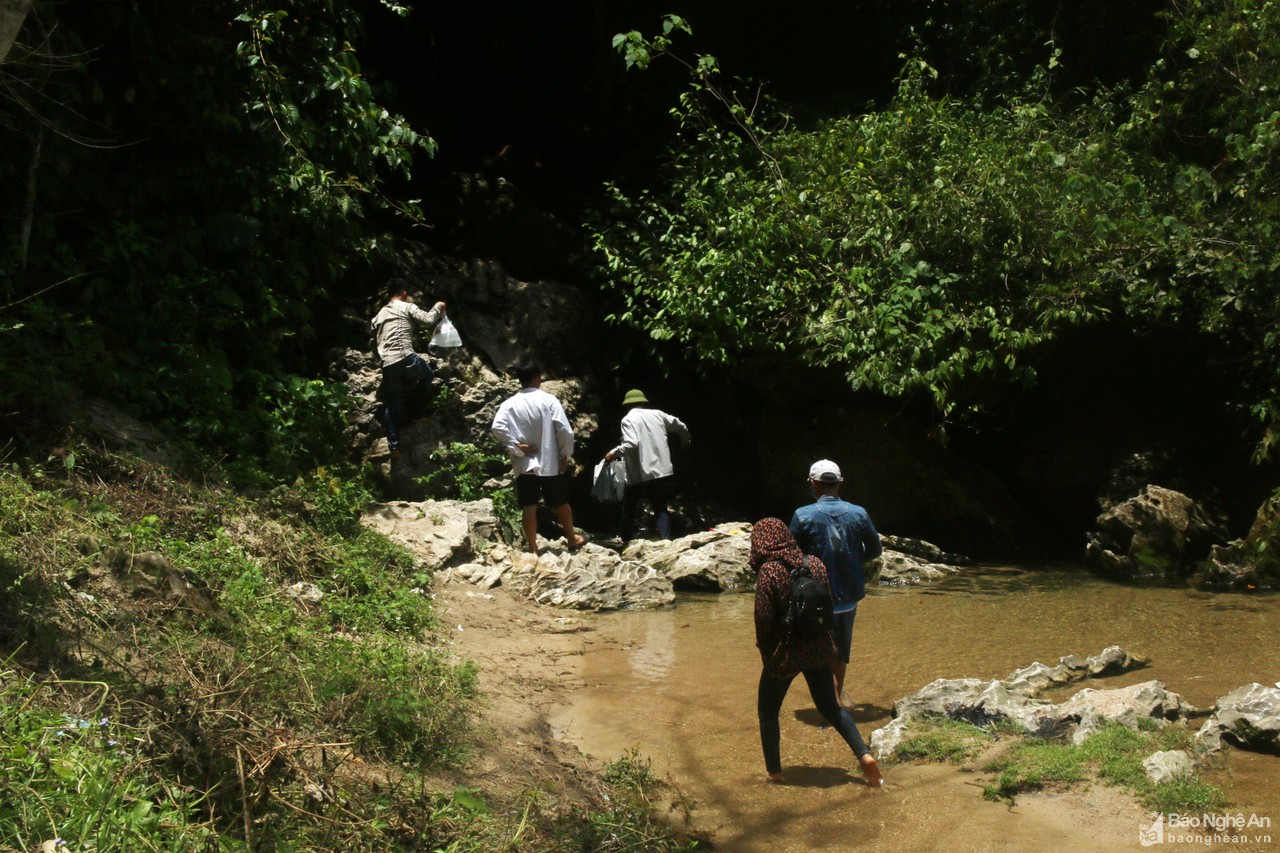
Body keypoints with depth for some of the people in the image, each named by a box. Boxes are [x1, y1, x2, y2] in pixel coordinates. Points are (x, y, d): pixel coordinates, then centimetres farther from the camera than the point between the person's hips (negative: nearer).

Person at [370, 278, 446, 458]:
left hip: (387, 366, 5)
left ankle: (394, 447, 8)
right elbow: (428, 320, -7)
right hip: (406, 359, -5)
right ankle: (415, 409, 26)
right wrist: (437, 308, 12)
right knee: (427, 374, 29)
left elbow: (375, 342, 27)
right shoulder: (407, 307, 6)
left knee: (392, 406, 10)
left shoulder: (380, 314, 25)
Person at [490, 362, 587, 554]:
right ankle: (572, 539, 30)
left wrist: (516, 447, -10)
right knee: (561, 503, 15)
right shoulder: (548, 400, -7)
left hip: (524, 464, 1)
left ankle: (533, 548, 2)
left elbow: (498, 428, -16)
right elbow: (564, 430, -12)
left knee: (529, 506, 3)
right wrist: (566, 455, 0)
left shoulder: (510, 404, -3)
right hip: (550, 462, -1)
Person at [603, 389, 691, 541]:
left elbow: (631, 444, -22)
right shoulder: (657, 414, 8)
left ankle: (626, 542, 23)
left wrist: (613, 453, -9)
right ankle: (666, 540, -12)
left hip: (639, 475, -3)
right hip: (663, 472, 3)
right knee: (661, 507, 7)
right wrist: (685, 441, 38)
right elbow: (681, 427, 18)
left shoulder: (628, 419, -7)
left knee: (629, 508, 16)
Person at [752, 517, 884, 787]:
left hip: (784, 653, -5)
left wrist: (763, 645, 2)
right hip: (818, 649, 5)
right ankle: (865, 756, 4)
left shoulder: (769, 571, -17)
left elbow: (764, 618, -17)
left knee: (767, 711, 14)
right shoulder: (814, 563, 0)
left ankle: (774, 771, 18)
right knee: (830, 706, 18)